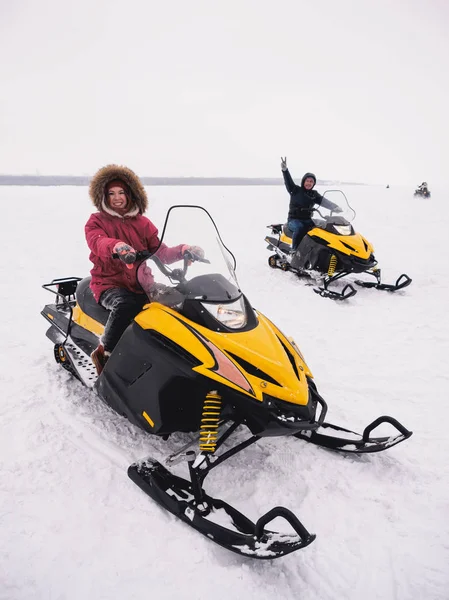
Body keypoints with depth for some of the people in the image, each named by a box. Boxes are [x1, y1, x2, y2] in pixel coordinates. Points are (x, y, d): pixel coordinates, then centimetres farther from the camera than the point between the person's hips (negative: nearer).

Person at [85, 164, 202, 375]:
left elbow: (160, 253, 3)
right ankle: (103, 355, -20)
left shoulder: (142, 223, 12)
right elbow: (98, 243, -22)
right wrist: (117, 247, -46)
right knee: (126, 305, -37)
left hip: (141, 283, 3)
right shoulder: (96, 221, 2)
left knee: (172, 298, -24)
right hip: (109, 284, -3)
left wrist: (182, 250, -18)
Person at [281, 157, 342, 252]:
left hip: (307, 220, 4)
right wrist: (284, 169, -32)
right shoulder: (295, 190, 2)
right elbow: (288, 180, -13)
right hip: (293, 220, -4)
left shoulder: (314, 194, 11)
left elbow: (324, 201, -4)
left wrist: (335, 207, -23)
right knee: (300, 228, -37)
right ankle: (294, 251, -30)